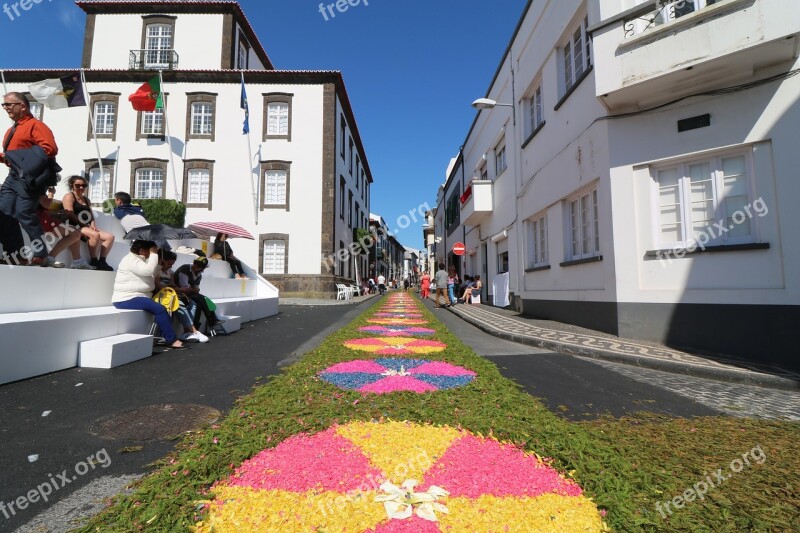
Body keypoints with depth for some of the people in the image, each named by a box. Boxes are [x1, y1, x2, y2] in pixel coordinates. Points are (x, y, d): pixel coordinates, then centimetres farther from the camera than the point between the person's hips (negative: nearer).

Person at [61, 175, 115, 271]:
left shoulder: (86, 199, 26)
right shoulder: (69, 196, 2)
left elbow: (91, 214, 19)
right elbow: (70, 215, -11)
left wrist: (93, 225, -2)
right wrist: (85, 225, -15)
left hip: (87, 227, 8)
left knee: (110, 237, -10)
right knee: (95, 235, -35)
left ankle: (102, 261, -16)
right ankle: (94, 262, -28)